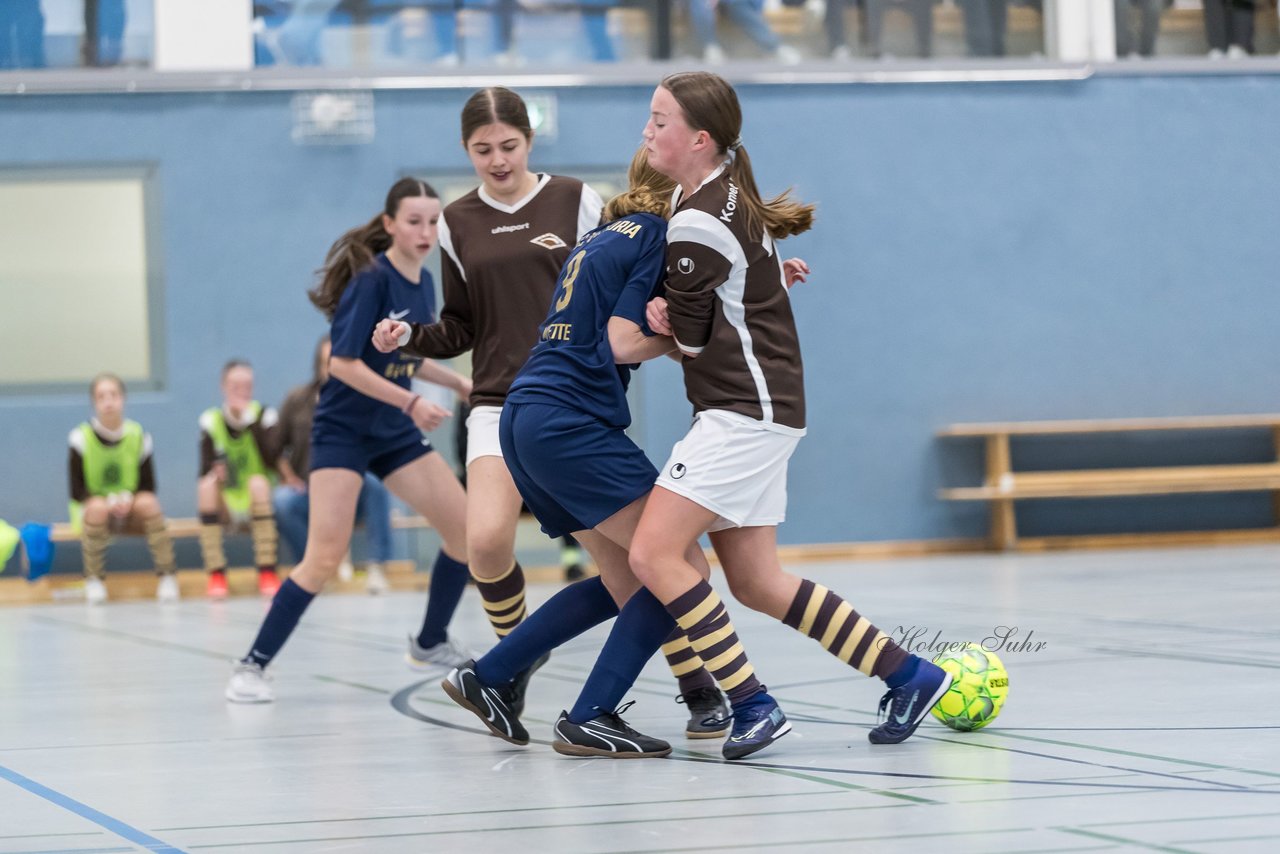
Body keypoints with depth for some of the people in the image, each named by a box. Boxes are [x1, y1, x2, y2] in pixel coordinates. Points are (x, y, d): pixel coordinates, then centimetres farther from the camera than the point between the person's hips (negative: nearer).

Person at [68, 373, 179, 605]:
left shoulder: (139, 436, -3)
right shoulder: (81, 438, -8)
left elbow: (148, 486, -1)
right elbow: (77, 491, -8)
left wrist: (128, 499, -23)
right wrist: (108, 502, -24)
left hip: (131, 512, 1)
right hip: (90, 512, -1)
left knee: (148, 503, -31)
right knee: (97, 507, -36)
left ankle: (166, 575, -22)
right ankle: (93, 580, -22)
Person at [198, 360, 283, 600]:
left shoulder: (265, 415, -3)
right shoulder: (211, 421, -1)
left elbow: (272, 458, -19)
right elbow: (206, 469, -8)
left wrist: (251, 420, -22)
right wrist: (216, 470, -31)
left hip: (257, 505, -1)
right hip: (224, 507, 1)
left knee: (258, 481, -33)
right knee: (206, 484, -30)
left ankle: (267, 572, -29)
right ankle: (216, 574, -27)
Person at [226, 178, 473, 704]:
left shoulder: (423, 284, 6)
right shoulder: (372, 279, -17)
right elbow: (343, 363, -22)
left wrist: (458, 382, 10)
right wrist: (411, 403, -23)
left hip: (394, 432, 8)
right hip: (342, 429, -8)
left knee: (466, 528, 1)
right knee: (325, 558, -17)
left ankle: (431, 642, 20)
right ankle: (253, 666, -9)